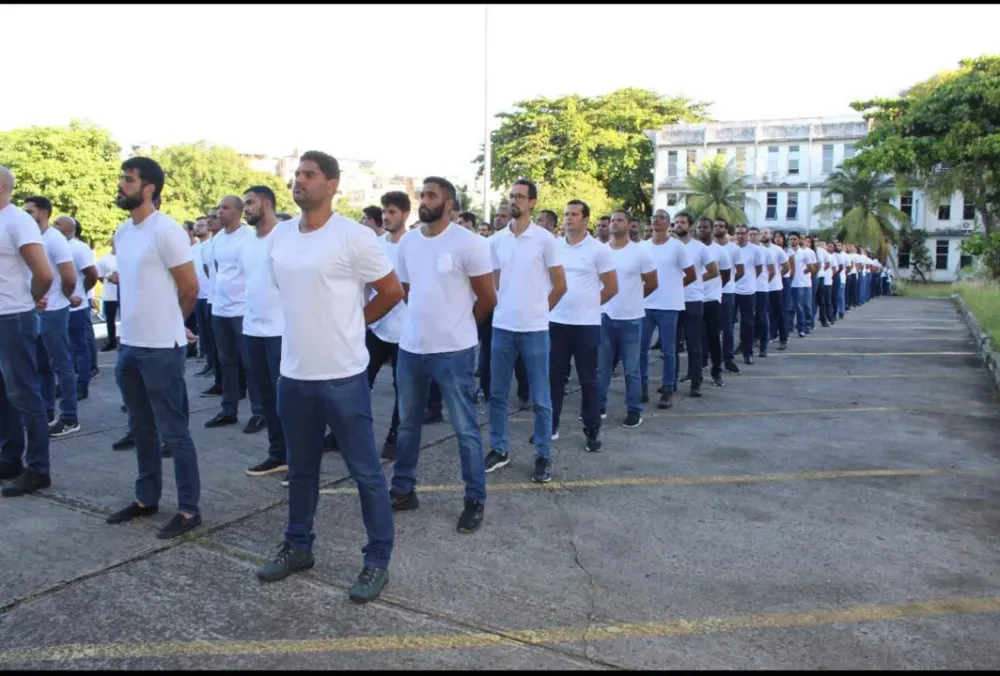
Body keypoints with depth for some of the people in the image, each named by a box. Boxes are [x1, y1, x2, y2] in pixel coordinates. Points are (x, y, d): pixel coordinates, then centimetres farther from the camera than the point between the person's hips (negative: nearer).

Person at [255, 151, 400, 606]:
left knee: (365, 471, 4)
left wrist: (352, 324, 3)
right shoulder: (278, 237, 7)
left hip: (342, 376, -6)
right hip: (293, 374, 7)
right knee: (300, 468, 20)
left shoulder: (354, 237, -13)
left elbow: (391, 292, -6)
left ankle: (377, 561, 18)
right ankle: (298, 546, 37)